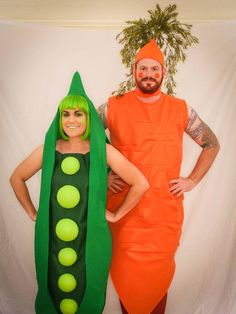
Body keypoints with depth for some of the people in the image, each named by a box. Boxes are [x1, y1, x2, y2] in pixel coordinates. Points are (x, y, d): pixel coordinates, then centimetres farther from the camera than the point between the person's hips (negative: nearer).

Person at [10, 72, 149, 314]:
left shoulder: (103, 151, -7)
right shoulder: (48, 150, -1)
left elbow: (140, 183, -5)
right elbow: (17, 178, 12)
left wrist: (116, 215, -2)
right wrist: (33, 213, 8)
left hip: (90, 241, -1)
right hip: (52, 241, 2)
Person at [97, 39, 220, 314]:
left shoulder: (181, 110, 4)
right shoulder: (114, 107, 0)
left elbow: (212, 144, 14)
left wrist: (192, 180, 4)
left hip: (166, 210, 1)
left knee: (160, 273, 11)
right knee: (127, 274, 9)